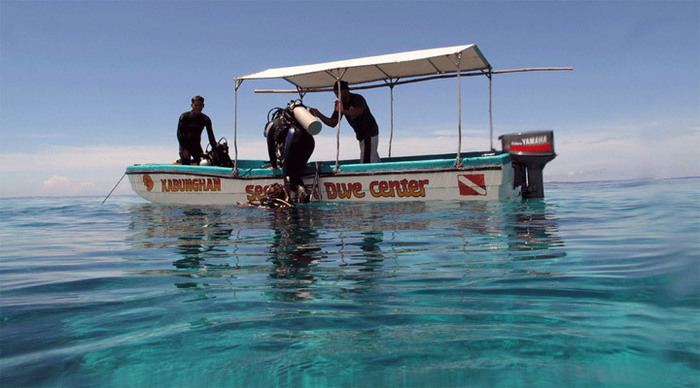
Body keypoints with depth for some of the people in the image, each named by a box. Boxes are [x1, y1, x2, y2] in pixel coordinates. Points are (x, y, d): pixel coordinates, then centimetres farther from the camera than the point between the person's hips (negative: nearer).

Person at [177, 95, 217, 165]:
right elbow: (179, 134, -10)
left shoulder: (206, 119, 0)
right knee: (186, 164, -18)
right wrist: (184, 149, -19)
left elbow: (211, 135, -2)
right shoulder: (184, 117, -7)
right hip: (185, 144, -3)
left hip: (196, 146, 4)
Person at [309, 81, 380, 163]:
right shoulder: (340, 104, 2)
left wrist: (343, 111, -61)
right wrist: (319, 115, -14)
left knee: (366, 162, -15)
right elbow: (332, 123, 0)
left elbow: (359, 111, -43)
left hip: (370, 134, -8)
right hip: (361, 135, 8)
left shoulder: (358, 99, -20)